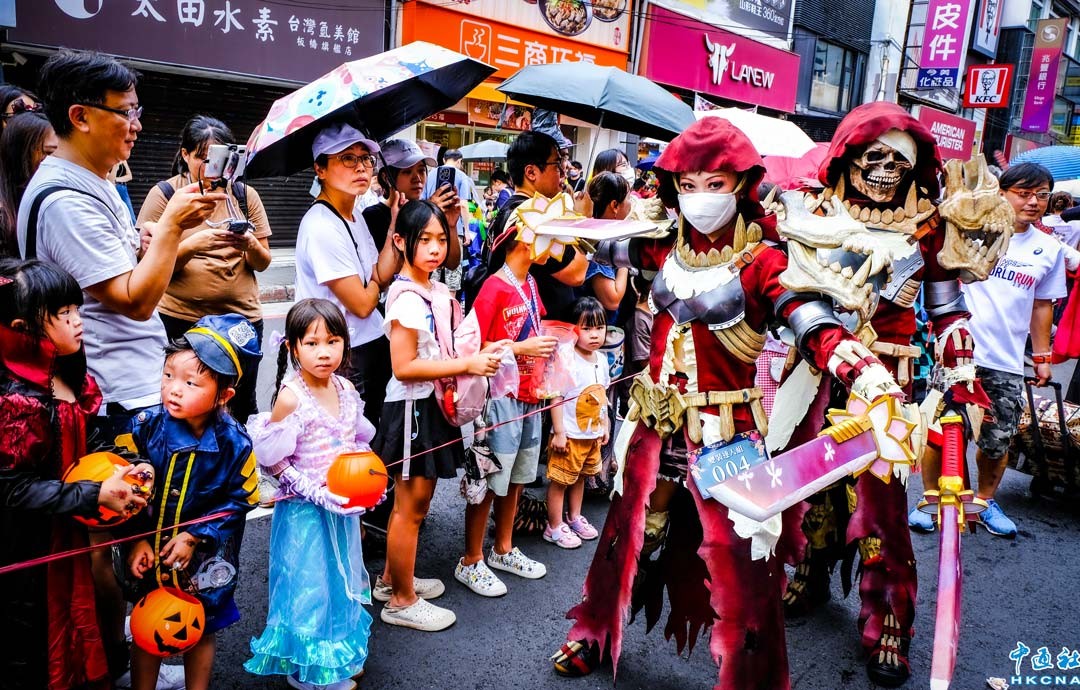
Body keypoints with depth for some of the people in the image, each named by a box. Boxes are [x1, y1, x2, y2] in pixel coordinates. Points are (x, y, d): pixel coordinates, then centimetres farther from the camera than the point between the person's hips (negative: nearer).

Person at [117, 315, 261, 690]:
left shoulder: (234, 442, -18)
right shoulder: (144, 427, -16)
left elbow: (239, 500, -9)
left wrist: (195, 537, -15)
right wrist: (136, 540, -11)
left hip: (205, 552, 0)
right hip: (150, 548, 1)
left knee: (201, 630, 17)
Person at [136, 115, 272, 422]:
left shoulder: (245, 195, 8)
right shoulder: (164, 194, 1)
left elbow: (263, 263, 8)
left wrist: (251, 245, -14)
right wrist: (194, 244, -19)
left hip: (242, 316, 2)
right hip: (181, 319, -2)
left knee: (242, 408, 9)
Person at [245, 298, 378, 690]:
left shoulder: (346, 389, -3)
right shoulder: (291, 397, -22)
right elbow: (273, 461, -17)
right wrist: (315, 492, -22)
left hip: (343, 507, 6)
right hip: (305, 511, -6)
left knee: (341, 578, 22)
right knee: (309, 585, 8)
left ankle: (340, 654, 43)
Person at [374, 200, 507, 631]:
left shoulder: (437, 291, 8)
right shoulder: (407, 298, -20)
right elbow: (403, 367, -24)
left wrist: (478, 356, 4)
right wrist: (467, 364, -25)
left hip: (433, 404, 9)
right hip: (411, 407, -9)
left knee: (414, 502, 20)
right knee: (410, 508, 3)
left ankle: (392, 578, 37)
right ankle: (401, 601, 19)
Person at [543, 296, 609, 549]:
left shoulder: (601, 360, 5)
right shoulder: (568, 360, -20)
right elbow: (557, 398, -20)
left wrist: (605, 426, 17)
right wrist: (559, 433, -20)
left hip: (592, 434, 8)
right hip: (570, 435, -8)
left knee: (580, 477, 21)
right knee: (560, 480, 3)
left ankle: (574, 518, 37)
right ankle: (554, 528, 16)